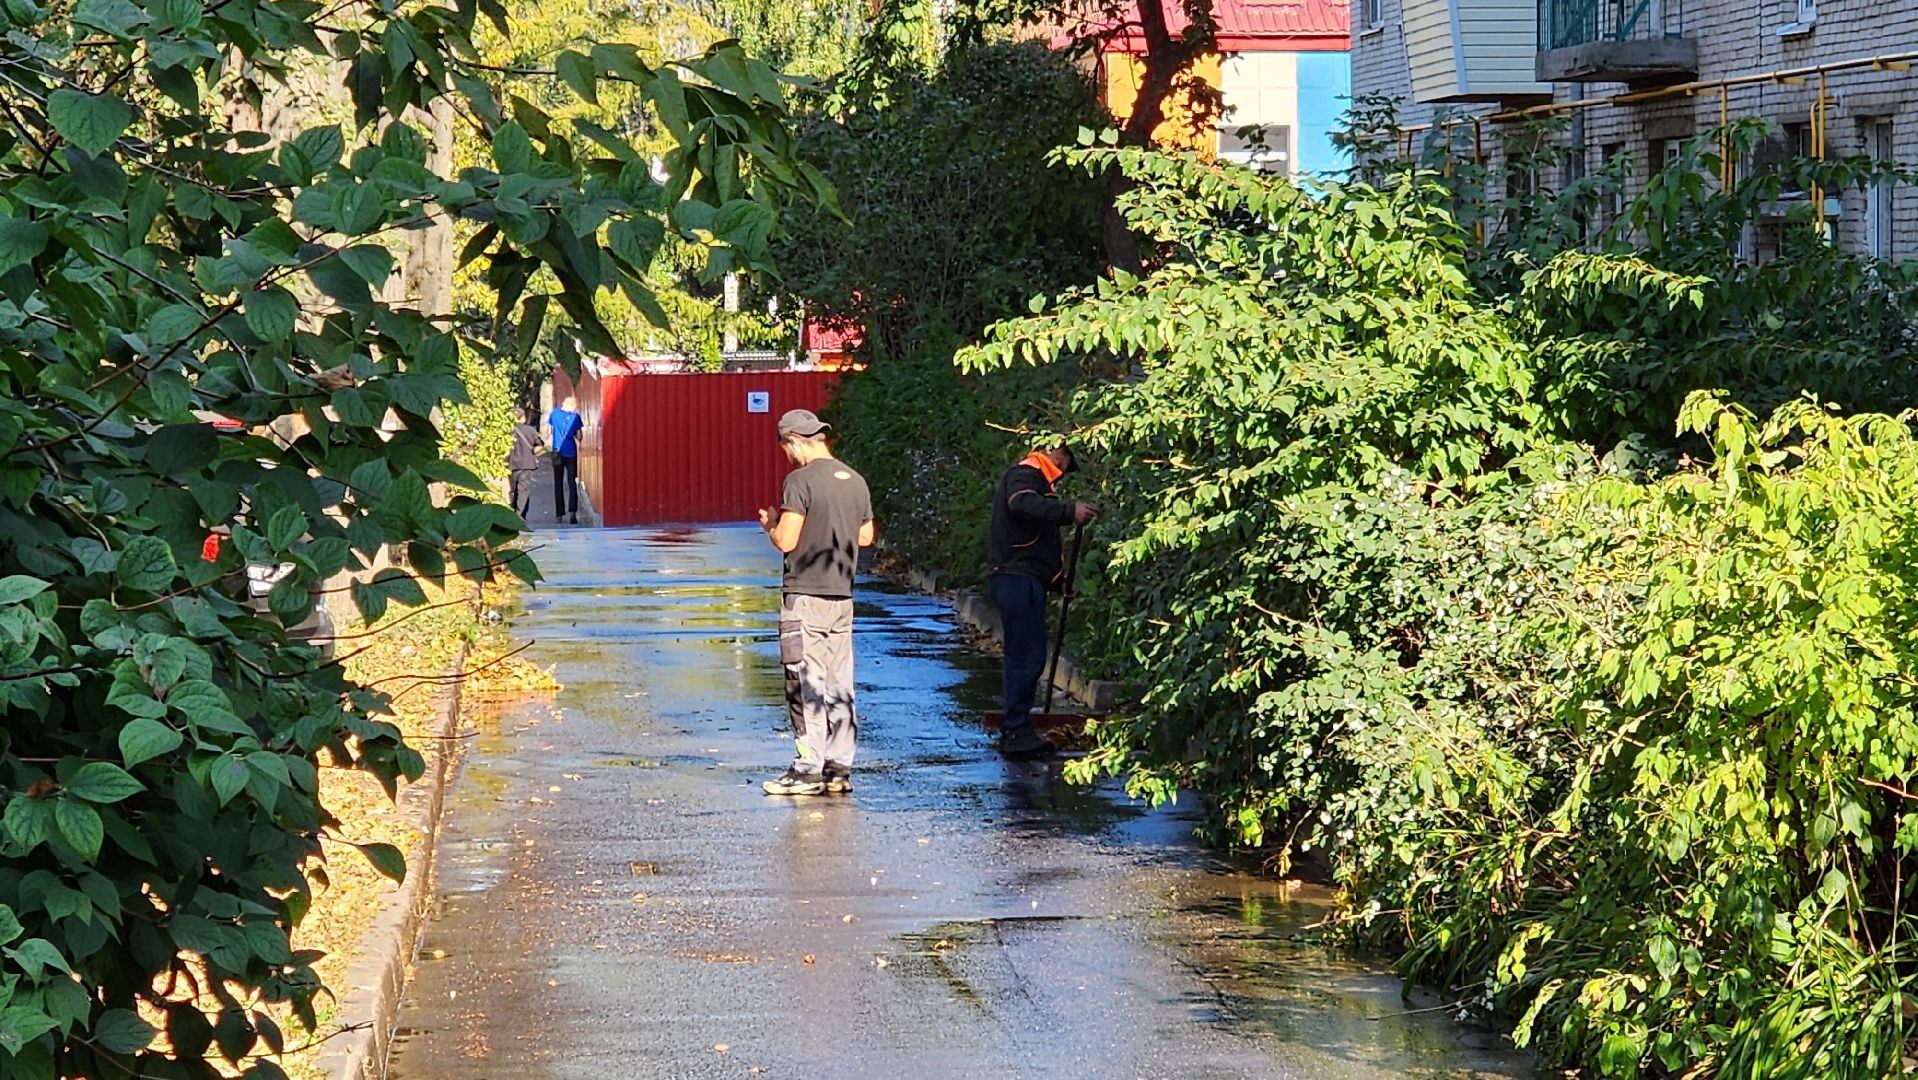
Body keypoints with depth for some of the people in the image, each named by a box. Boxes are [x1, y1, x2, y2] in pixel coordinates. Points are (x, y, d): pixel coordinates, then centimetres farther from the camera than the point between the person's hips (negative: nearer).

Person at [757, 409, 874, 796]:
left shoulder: (800, 480, -12)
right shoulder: (855, 481, 10)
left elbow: (786, 542, -15)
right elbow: (866, 536, 18)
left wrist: (771, 524, 5)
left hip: (806, 594, -7)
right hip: (842, 594, 7)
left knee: (806, 684, -4)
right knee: (839, 684, 9)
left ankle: (808, 770, -5)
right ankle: (839, 768, 11)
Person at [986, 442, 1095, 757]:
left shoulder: (1037, 479, 27)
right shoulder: (1025, 474, -6)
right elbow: (1021, 503, -30)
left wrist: (1058, 578, 26)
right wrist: (1069, 511, -35)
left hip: (1025, 580, 11)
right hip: (1016, 577, -11)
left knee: (1025, 657, 13)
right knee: (1027, 657, -12)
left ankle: (1018, 731, 17)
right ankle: (1015, 732, -12)